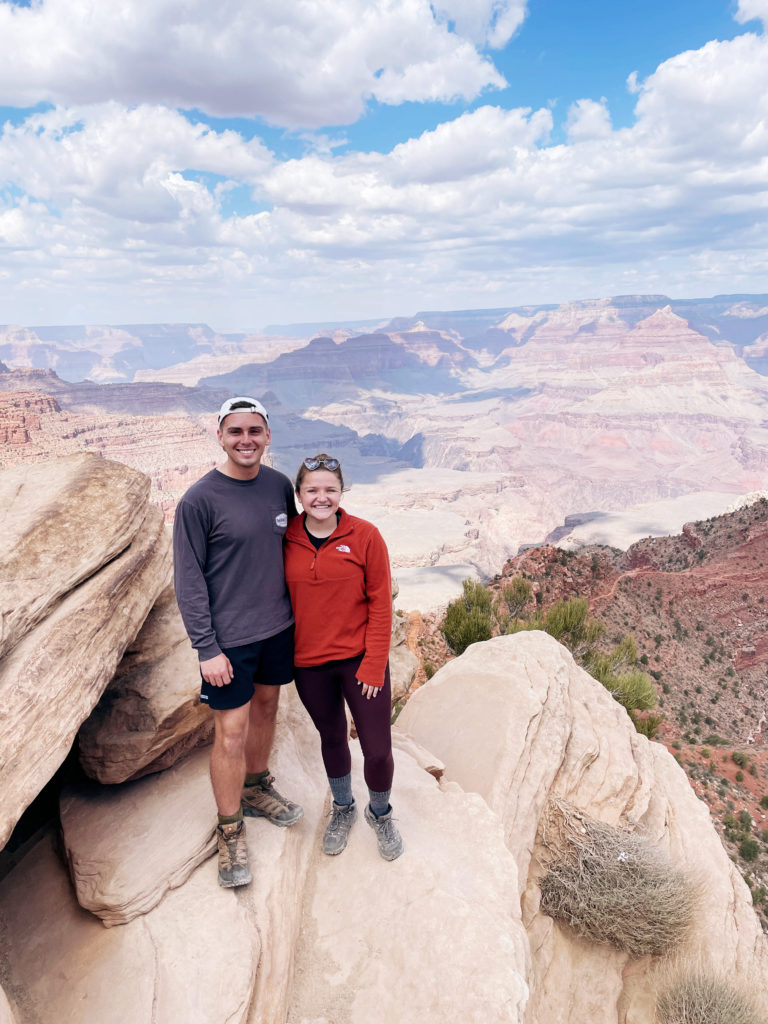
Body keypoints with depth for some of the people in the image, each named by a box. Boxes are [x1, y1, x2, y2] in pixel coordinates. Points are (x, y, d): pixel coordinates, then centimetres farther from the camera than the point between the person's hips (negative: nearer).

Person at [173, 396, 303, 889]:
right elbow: (189, 580, -13)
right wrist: (207, 648, -14)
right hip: (229, 636, -5)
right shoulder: (199, 500, -16)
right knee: (231, 731, 2)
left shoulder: (280, 485, -1)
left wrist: (298, 608, 11)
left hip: (278, 626, 5)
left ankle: (257, 789, 43)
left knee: (266, 705, 20)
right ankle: (231, 830, 23)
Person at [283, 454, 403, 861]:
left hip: (360, 659, -2)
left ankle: (380, 813, 34)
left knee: (378, 749, 3)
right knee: (332, 737, 20)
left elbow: (380, 603, -8)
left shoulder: (365, 536, -11)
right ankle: (342, 808, 46)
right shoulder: (286, 540, -5)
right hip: (309, 665, 2)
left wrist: (374, 664, -10)